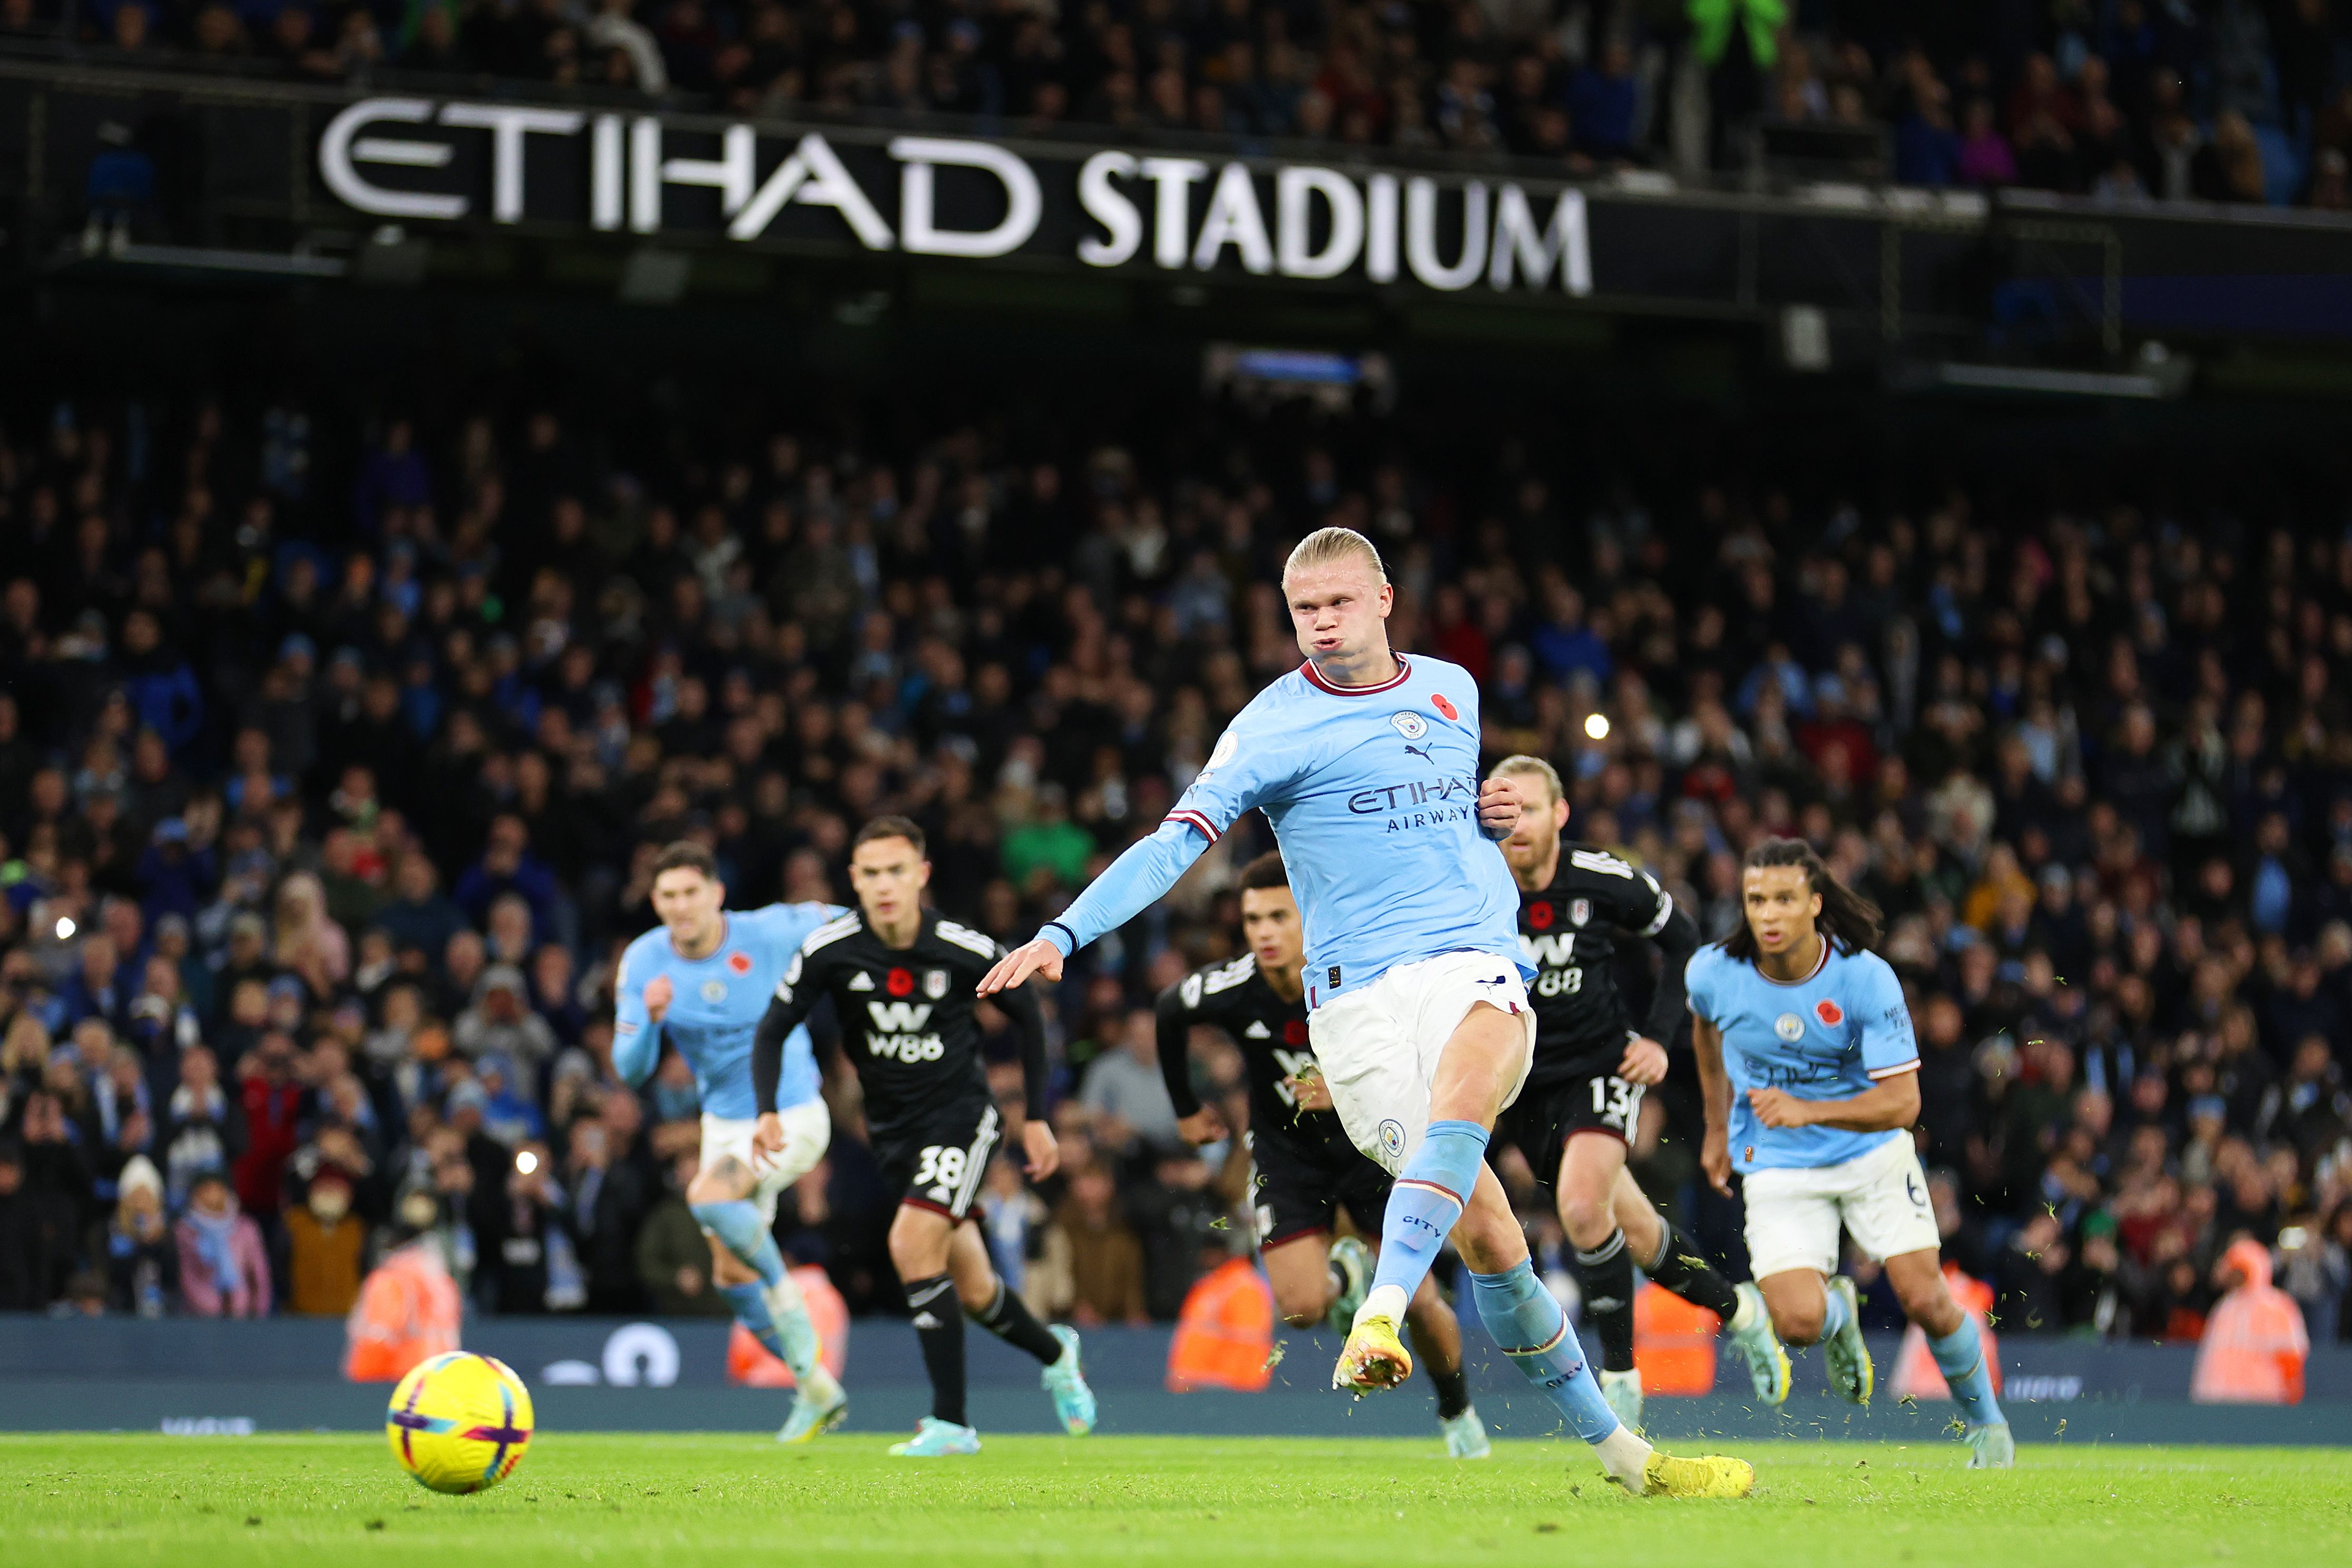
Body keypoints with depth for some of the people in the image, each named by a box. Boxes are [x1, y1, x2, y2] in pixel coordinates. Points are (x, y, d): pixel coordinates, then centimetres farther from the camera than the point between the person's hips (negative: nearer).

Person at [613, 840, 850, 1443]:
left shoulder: (768, 933, -17)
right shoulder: (644, 963, -8)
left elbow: (845, 921, 1)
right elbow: (630, 1070, -11)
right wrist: (649, 1018, -29)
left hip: (792, 1115, -5)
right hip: (724, 1122, 5)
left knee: (708, 1197, -31)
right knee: (731, 1275, 7)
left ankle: (786, 1297, -10)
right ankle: (815, 1387, 24)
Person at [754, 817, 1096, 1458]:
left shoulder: (965, 950, -16)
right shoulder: (829, 950, -13)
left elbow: (1026, 1014, 1)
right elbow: (774, 1029, -4)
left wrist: (1036, 1117, 3)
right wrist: (767, 1111, -19)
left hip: (960, 1114, -3)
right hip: (892, 1127, 3)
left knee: (913, 1244, -24)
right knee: (974, 1292, 8)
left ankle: (951, 1422, -15)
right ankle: (1055, 1352, 40)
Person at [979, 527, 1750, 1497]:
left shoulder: (1452, 689, 17)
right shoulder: (1278, 725, 1)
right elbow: (1180, 838, -8)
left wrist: (1499, 816, 12)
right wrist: (1065, 933, -21)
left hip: (1479, 966, 3)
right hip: (1360, 993, -3)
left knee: (1464, 1093, -35)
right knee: (1488, 1234, -11)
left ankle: (1380, 1319, -46)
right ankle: (1616, 1451, -1)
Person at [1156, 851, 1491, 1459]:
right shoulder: (1230, 990, -20)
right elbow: (1168, 1013, 3)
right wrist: (1187, 1108, 13)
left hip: (1369, 1142, -1)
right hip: (1285, 1152, 1)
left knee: (1418, 1303, -5)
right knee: (1301, 1309, -14)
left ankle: (1457, 1411, 25)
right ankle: (1346, 1270, 24)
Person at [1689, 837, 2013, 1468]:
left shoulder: (1866, 978, -22)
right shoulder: (1714, 972, -14)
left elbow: (1902, 1103, -23)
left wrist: (1805, 1110, -37)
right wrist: (1717, 1128, 19)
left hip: (1872, 1151, -1)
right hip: (1778, 1169, 1)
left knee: (1926, 1302, -9)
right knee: (1798, 1322, -19)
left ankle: (1985, 1420, 22)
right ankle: (1838, 1311, 21)